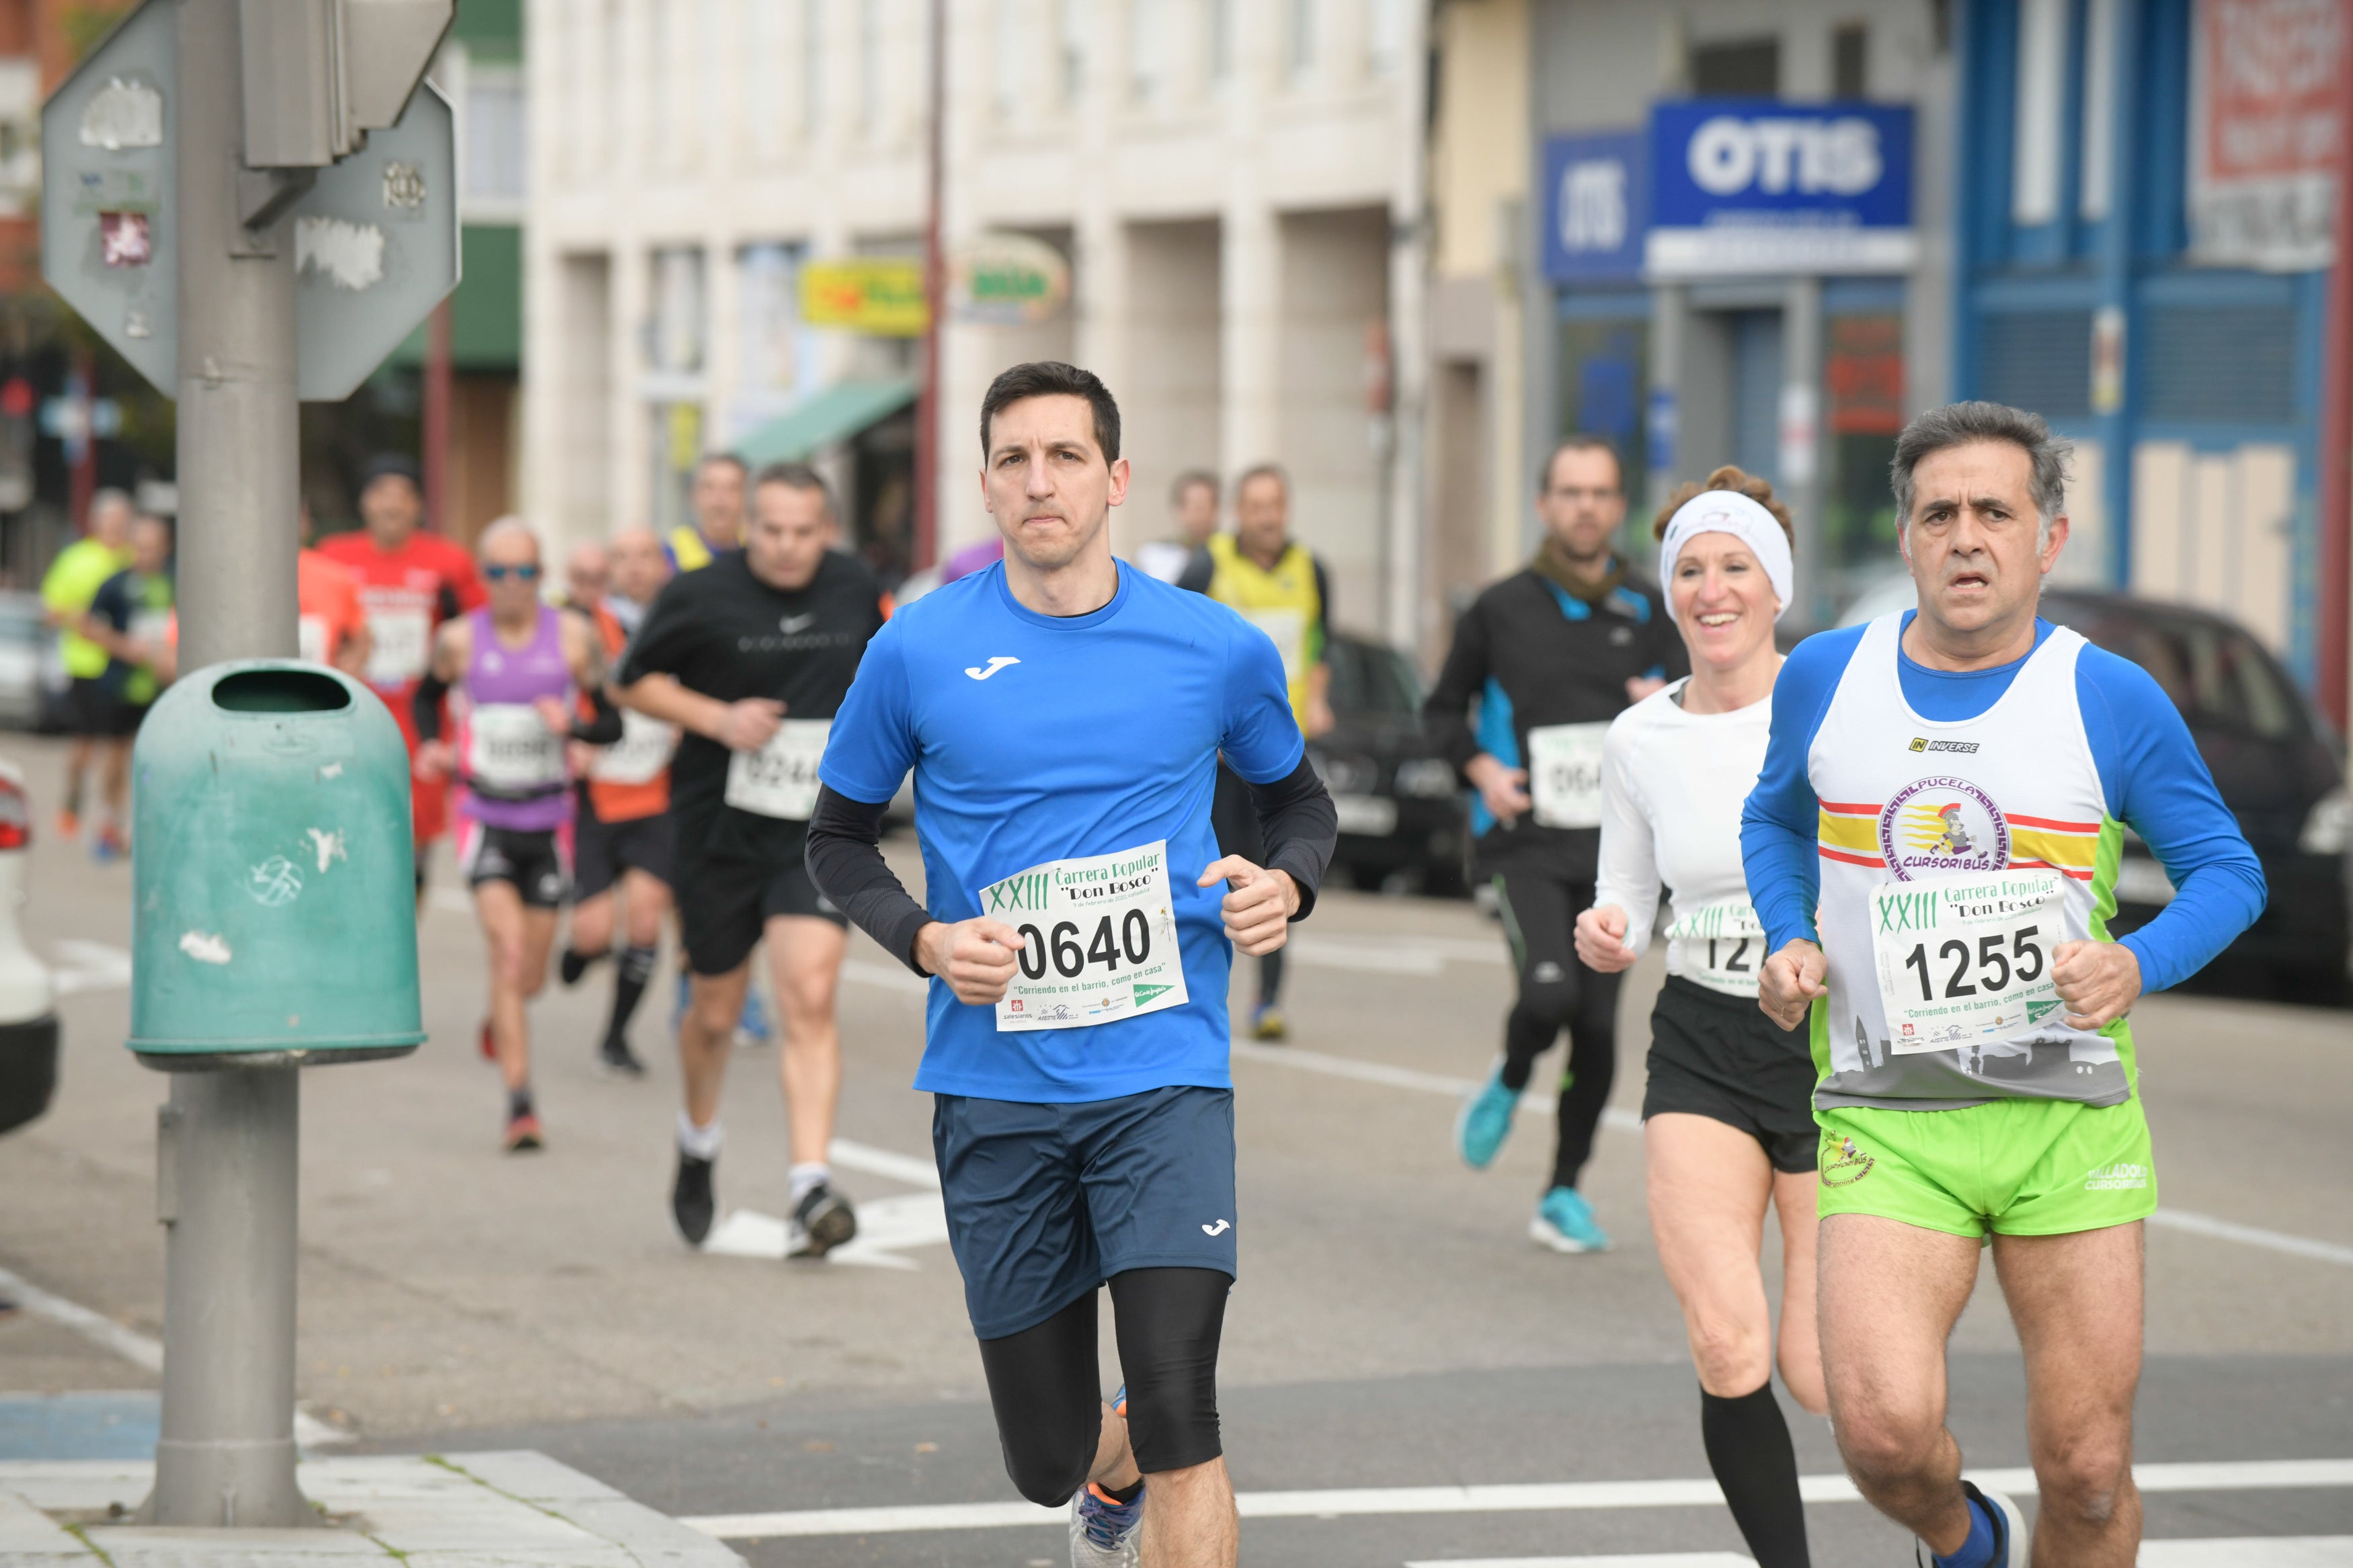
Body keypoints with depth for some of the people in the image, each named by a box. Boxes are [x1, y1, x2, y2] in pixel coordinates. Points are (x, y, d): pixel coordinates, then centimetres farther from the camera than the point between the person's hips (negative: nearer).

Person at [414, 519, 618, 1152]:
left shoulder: (572, 637, -2)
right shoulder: (460, 640, -2)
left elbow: (614, 723, 2)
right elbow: (426, 697, 17)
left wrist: (573, 725, -19)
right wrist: (432, 748, -2)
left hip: (549, 821, 2)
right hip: (486, 819, -2)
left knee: (531, 977, 9)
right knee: (509, 950, -18)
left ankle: (500, 1017, 47)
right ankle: (520, 1104, -17)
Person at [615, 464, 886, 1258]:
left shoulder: (857, 592, 2)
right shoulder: (701, 596, -8)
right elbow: (635, 682, 1)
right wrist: (717, 718, -14)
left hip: (820, 834, 1)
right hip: (721, 829, -1)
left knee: (810, 998, -17)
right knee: (716, 1012, 12)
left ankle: (812, 1188, -20)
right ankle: (698, 1141, 43)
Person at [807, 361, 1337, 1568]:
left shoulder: (1216, 649, 1)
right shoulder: (918, 652, -1)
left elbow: (1297, 798, 19)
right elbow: (839, 836, 11)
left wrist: (1285, 884, -3)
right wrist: (925, 941, -8)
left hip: (1163, 1073, -1)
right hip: (996, 1091, 1)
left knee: (1178, 1428, -17)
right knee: (1049, 1460, 10)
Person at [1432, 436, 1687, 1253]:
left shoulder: (1648, 611, 9)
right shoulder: (1501, 609, 3)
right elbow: (1442, 710, 12)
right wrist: (1481, 769, -7)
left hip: (1614, 847, 3)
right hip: (1524, 841, -2)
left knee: (1598, 1029, 1)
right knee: (1549, 992, -23)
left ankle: (1564, 1195, 15)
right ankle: (1508, 1085, 10)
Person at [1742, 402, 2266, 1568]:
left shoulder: (2112, 702, -2)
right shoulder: (1824, 679, 4)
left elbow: (2227, 873, 7)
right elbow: (1775, 820, 23)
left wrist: (2137, 966, -14)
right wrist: (1789, 943, 3)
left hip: (2070, 1119, 0)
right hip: (1887, 1123, 0)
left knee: (2087, 1472, 1)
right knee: (1883, 1426, -20)